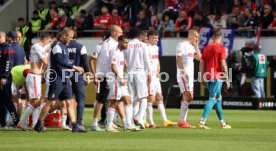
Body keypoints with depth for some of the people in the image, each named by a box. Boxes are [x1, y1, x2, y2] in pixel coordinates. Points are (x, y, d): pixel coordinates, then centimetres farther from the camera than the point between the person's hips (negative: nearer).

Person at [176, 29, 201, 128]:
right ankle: (182, 121, -15)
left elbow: (199, 58, 12)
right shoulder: (182, 45, -8)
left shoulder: (192, 47, 18)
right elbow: (178, 59, -15)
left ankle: (182, 121, 14)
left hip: (190, 75, 10)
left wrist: (196, 46, 9)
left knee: (188, 98, 10)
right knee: (188, 97, -15)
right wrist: (183, 73, -21)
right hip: (183, 75, -10)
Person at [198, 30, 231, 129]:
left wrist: (202, 78, 17)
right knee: (212, 99, -9)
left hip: (208, 77, 7)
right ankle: (202, 121, -21)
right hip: (217, 77, -7)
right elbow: (223, 64, -13)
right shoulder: (221, 48, -7)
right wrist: (227, 79, -8)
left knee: (218, 99, 16)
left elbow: (202, 64, 11)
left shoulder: (206, 48, 11)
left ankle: (222, 123, 21)